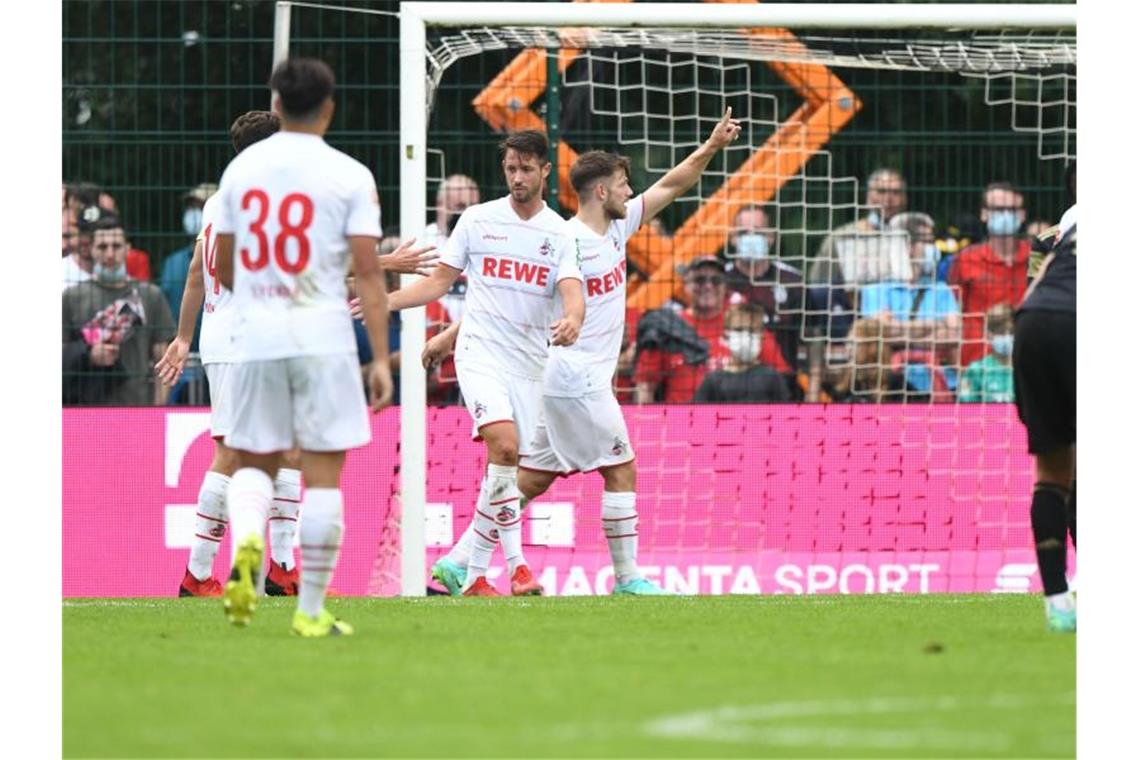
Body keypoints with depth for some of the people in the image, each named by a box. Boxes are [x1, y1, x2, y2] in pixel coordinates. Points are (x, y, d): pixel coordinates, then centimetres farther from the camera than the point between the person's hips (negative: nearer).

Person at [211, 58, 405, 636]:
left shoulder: (242, 167, 6)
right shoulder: (349, 176, -4)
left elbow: (223, 268, 13)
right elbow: (367, 273, -8)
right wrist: (381, 359, -4)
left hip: (253, 337, 3)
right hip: (323, 339, -3)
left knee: (254, 461, 14)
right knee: (323, 473, 4)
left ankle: (246, 540, -18)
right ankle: (311, 610, 6)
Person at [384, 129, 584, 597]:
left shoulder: (558, 234, 4)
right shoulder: (478, 220, 4)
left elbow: (572, 292, -10)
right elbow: (440, 281, 11)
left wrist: (572, 319, -33)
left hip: (528, 364, 3)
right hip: (480, 352, -3)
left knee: (506, 468, 3)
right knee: (504, 444, -24)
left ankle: (474, 575, 14)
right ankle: (517, 565, -24)